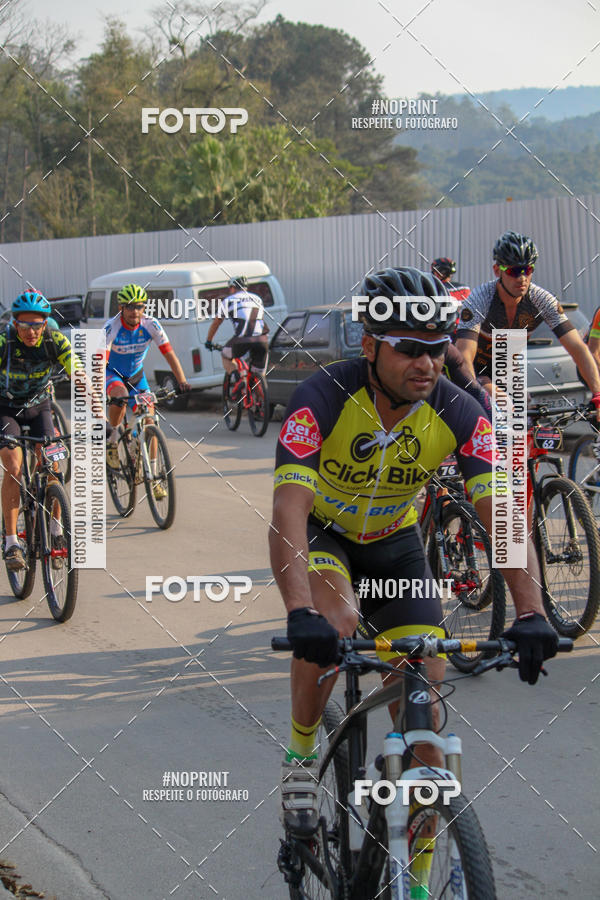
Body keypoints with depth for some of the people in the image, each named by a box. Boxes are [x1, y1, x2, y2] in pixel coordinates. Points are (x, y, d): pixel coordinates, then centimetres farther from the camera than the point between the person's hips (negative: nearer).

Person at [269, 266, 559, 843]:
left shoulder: (458, 415, -24)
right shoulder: (323, 398, -32)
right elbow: (288, 508, -41)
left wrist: (530, 614, -46)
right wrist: (300, 613, -56)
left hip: (393, 542, 3)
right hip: (319, 532, -3)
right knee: (334, 622, -34)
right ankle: (300, 757, -8)